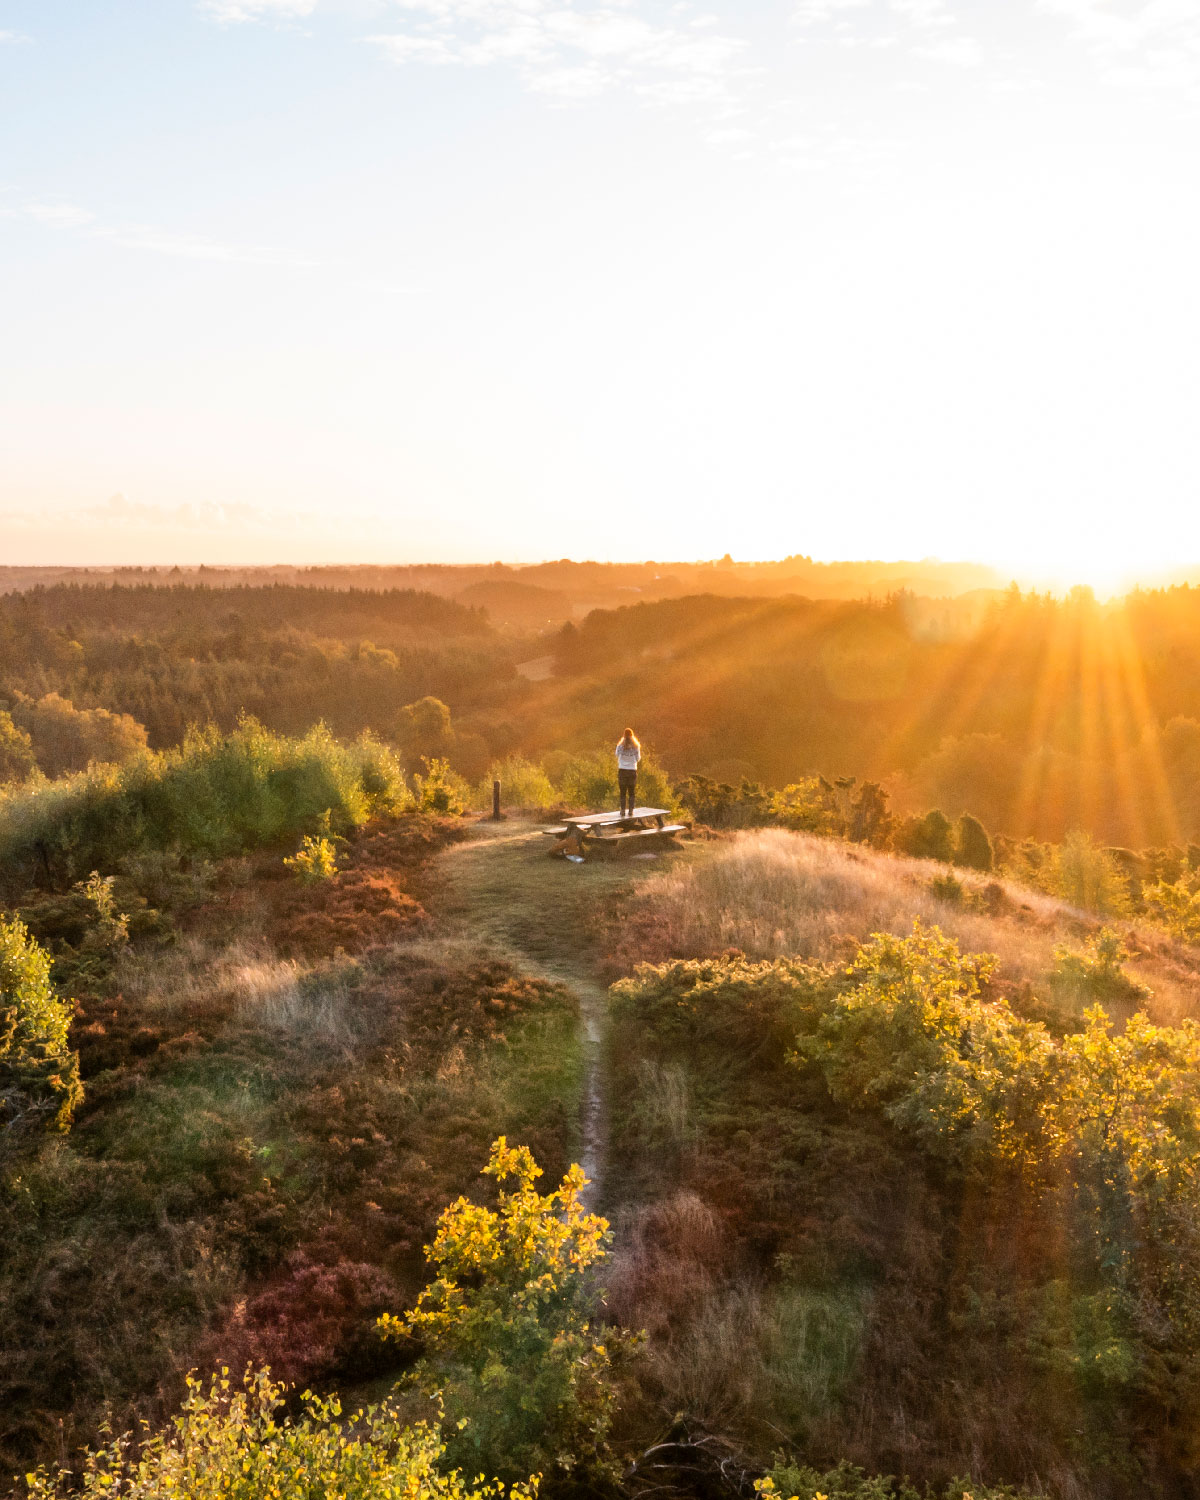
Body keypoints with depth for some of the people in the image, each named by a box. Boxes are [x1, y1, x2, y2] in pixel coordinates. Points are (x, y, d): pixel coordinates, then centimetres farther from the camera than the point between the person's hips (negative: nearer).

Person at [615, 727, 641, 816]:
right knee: (632, 793, 10)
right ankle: (631, 811, 6)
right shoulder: (636, 746, -6)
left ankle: (623, 811, 3)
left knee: (623, 793, 7)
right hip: (632, 771, 0)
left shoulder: (620, 746, -6)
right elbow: (638, 758, 2)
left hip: (622, 770, 0)